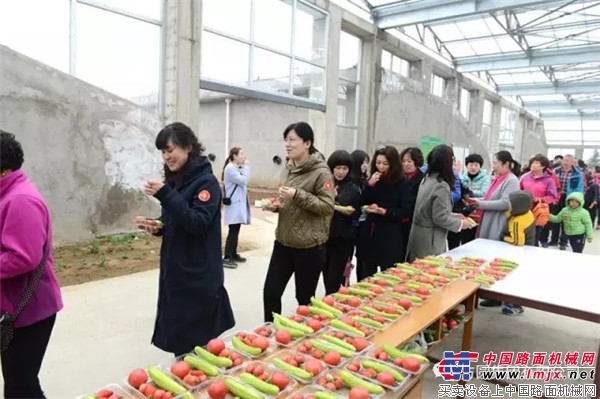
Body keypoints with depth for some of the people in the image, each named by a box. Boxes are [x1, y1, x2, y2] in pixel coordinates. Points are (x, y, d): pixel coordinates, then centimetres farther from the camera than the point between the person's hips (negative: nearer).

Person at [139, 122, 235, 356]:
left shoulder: (206, 182, -13)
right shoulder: (175, 180, 9)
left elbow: (198, 223, -23)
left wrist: (166, 195, -28)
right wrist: (157, 226, -4)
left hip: (199, 276, -7)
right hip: (173, 271, 7)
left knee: (197, 342, 2)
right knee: (176, 337, 14)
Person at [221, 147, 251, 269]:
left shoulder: (237, 168, 17)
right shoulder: (230, 168, -15)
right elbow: (243, 181, -20)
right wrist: (246, 166, -12)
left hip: (239, 203, 10)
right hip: (234, 204, -10)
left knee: (236, 230, 15)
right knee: (233, 231, -11)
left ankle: (233, 254, 24)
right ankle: (226, 258, -8)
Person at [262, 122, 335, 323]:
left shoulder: (321, 171, -13)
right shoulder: (288, 168, 9)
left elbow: (328, 206, -17)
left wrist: (297, 195, -24)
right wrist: (275, 205, 0)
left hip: (309, 245, -6)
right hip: (283, 241, 6)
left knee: (305, 298, 10)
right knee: (270, 292, 8)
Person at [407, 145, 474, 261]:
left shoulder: (427, 178, 6)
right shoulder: (441, 186, -21)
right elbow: (440, 218, -21)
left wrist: (453, 216, 16)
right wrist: (460, 224, -6)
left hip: (419, 233, 9)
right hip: (429, 239, -9)